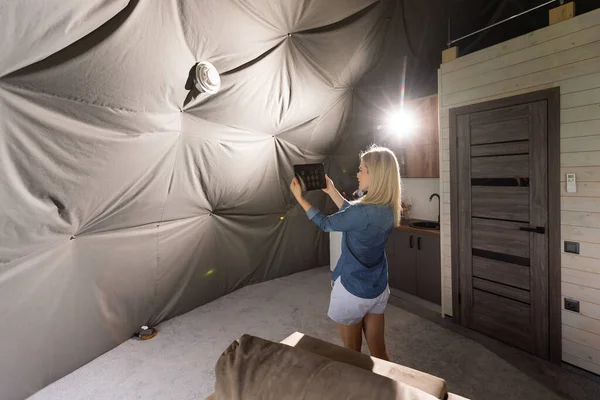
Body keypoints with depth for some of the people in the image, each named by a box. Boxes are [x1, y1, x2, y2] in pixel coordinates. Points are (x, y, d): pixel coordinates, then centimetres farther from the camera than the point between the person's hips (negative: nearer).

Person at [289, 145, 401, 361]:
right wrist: (331, 191, 14)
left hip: (353, 290, -7)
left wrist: (299, 197, -2)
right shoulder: (388, 209, -3)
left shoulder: (363, 212, -27)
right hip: (379, 289, 7)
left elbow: (325, 224, -11)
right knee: (378, 350, 22)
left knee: (352, 353, 17)